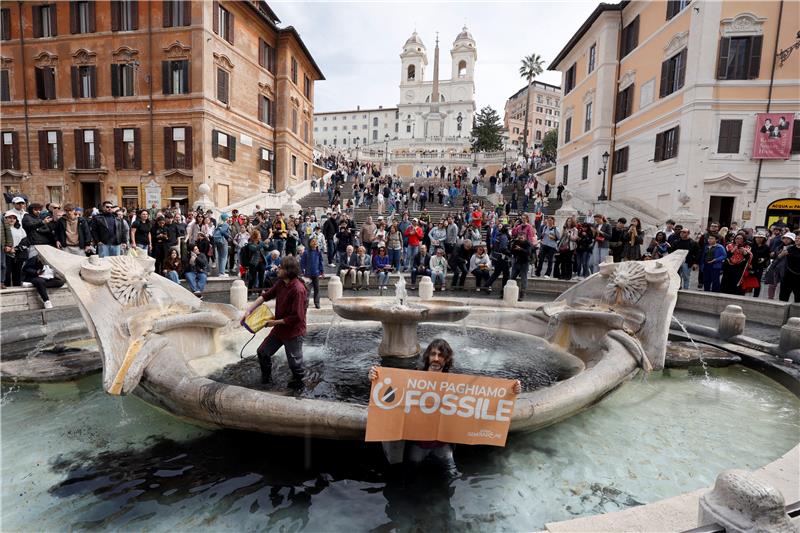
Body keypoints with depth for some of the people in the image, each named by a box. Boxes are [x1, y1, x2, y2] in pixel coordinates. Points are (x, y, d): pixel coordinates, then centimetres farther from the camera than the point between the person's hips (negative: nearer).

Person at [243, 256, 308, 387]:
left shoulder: (298, 290, -28)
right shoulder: (281, 283, -2)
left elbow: (296, 317, -27)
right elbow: (265, 296, 5)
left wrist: (275, 322, -18)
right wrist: (249, 311, -5)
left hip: (294, 331, -8)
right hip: (279, 328, 8)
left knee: (294, 362, 8)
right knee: (262, 352, 17)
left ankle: (298, 381, 37)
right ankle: (266, 377, 41)